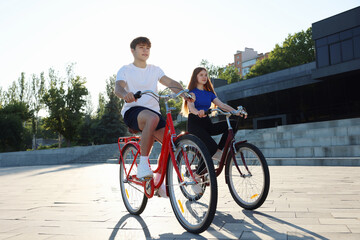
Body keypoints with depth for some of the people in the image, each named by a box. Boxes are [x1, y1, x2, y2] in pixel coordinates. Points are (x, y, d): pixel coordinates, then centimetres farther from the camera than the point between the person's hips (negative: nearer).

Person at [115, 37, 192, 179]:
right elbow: (118, 87, -13)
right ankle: (143, 164, -30)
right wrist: (125, 94, -38)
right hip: (132, 110, -4)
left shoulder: (154, 70, 18)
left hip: (153, 110, 5)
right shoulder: (125, 70, 6)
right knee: (152, 118, -39)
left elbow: (171, 83, 3)